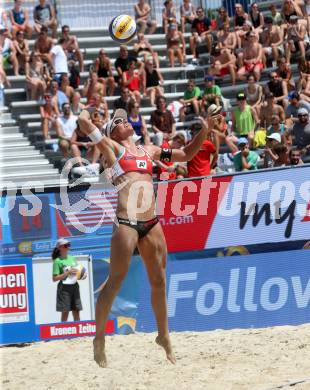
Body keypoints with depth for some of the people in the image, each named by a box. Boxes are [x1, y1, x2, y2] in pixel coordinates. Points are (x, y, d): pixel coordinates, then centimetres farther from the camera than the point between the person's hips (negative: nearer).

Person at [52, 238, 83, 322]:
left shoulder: (72, 258, 11)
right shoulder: (57, 261, -7)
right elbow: (55, 278, -12)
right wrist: (68, 273, -17)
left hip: (74, 286, 6)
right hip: (64, 287, -6)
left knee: (76, 312, 6)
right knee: (65, 313, -4)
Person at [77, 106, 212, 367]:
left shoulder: (148, 150, 21)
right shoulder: (112, 147, 5)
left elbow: (186, 155, 28)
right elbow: (84, 122, -8)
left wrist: (204, 131, 18)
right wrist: (86, 114, 13)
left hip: (152, 223, 6)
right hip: (127, 223, -6)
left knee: (159, 281, 10)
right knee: (116, 281, -5)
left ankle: (164, 335, 23)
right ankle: (99, 339, 4)